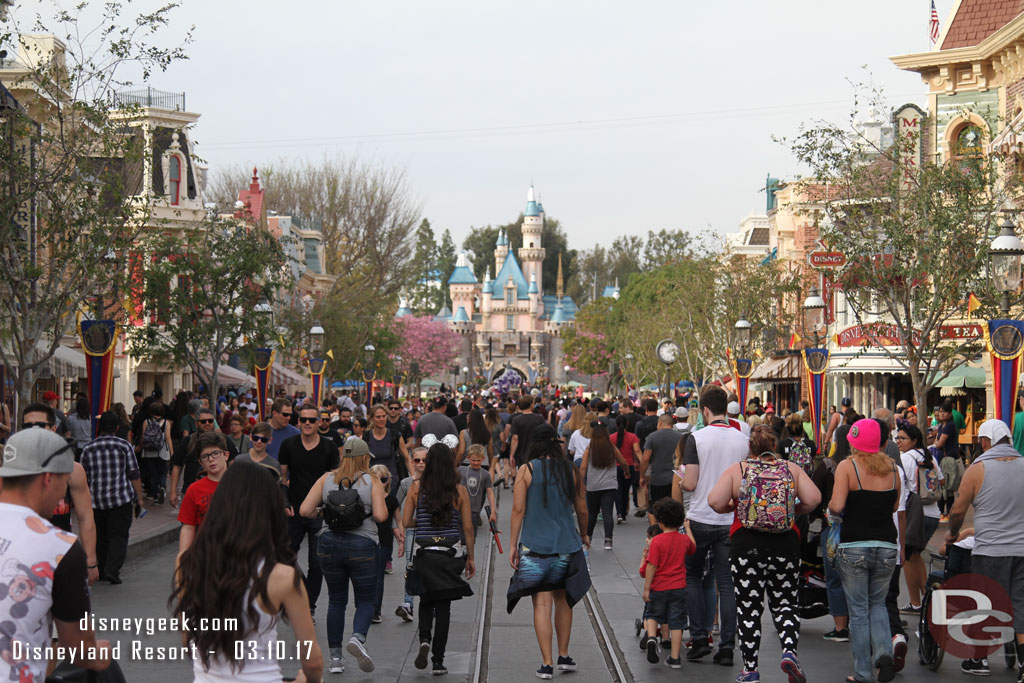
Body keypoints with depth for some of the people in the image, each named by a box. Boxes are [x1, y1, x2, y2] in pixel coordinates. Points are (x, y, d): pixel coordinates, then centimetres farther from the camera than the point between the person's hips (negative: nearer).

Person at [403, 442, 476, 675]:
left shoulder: (416, 488, -2)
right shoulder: (459, 490, -3)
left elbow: (406, 522, -2)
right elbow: (468, 527, -1)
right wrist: (470, 558, 9)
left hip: (424, 552, 1)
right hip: (451, 554, -1)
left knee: (426, 601, 20)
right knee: (443, 605, 6)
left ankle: (424, 640, -6)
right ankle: (437, 661, 7)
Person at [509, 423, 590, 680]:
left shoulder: (526, 470, -5)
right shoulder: (571, 470, 3)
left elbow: (518, 509, -7)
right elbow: (582, 509, 10)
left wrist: (513, 545, -1)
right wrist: (584, 535, 27)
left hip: (535, 545, -3)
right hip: (566, 544, 3)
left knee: (542, 603, -1)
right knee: (563, 600, 17)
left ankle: (547, 664, -3)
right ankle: (564, 656, 23)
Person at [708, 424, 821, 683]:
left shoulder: (737, 470, 0)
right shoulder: (792, 469, 5)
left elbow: (715, 501, -9)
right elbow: (814, 499, -4)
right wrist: (794, 512, 13)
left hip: (746, 544, -1)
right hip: (786, 543, 1)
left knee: (748, 607, 5)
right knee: (785, 603, 11)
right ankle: (789, 650, -12)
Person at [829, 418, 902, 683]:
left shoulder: (847, 467, -8)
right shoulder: (892, 467, 5)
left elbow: (837, 506, -16)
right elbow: (895, 506, 13)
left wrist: (831, 509, 5)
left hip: (854, 546, -3)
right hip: (886, 546, 3)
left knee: (859, 611, 6)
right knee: (877, 604, 19)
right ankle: (884, 652, -5)